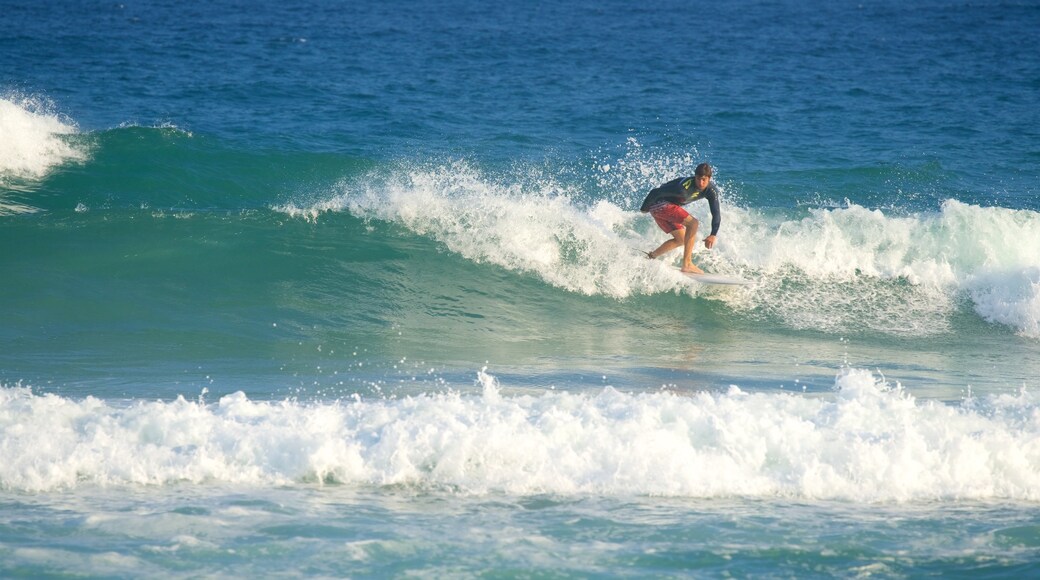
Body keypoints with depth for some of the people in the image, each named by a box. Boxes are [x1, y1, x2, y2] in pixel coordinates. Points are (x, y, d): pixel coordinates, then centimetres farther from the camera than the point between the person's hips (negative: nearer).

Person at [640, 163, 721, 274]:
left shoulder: (711, 191, -9)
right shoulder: (684, 187, -31)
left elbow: (716, 214, -11)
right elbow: (655, 192, -24)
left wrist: (713, 235, -22)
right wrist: (644, 208, -10)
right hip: (659, 204, -9)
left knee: (681, 239, 18)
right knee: (693, 223, -23)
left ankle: (649, 257, 25)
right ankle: (687, 265, -26)